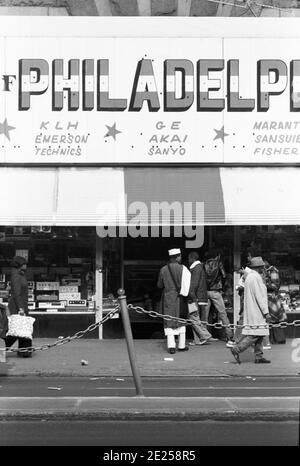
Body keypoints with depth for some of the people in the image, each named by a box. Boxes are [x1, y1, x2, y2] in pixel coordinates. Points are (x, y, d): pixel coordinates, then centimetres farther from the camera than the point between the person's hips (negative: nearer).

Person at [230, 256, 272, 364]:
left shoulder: (249, 276, 16)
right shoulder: (256, 277, -15)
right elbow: (260, 297, -19)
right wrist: (266, 312, -19)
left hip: (252, 310, 10)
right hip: (256, 311, -10)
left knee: (259, 335, 10)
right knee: (255, 334, -10)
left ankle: (259, 357, 10)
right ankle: (237, 349, -9)